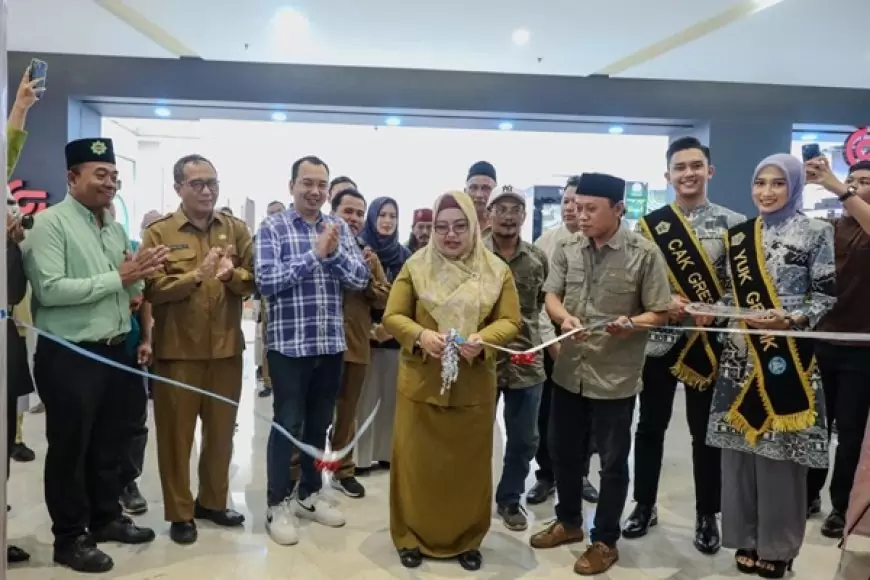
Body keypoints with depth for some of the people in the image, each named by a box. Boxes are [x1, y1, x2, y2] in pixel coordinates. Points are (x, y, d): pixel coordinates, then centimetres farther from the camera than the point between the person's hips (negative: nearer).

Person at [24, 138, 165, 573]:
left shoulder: (115, 228, 12)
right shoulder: (50, 223, -11)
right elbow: (49, 290, -22)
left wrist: (138, 277, -4)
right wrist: (118, 277, -19)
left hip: (114, 351, 7)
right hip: (69, 357, -7)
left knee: (109, 443, 19)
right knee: (69, 449, 7)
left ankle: (105, 518, 36)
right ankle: (69, 538, 23)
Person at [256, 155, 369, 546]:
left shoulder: (339, 228, 7)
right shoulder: (272, 227, -4)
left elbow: (361, 279, 0)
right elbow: (266, 282, -16)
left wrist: (334, 252, -17)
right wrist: (314, 254, -19)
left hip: (331, 343, 4)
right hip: (289, 343, -4)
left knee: (319, 424, 15)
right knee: (287, 425, 4)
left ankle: (309, 494, 32)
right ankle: (277, 504, 19)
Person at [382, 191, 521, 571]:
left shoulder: (497, 271, 1)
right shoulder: (415, 266, -1)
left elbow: (511, 321, -1)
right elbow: (392, 317, -2)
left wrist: (483, 339, -21)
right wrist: (421, 335, -21)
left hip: (474, 388, 1)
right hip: (420, 385, 0)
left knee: (469, 465, 12)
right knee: (416, 463, 10)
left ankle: (466, 539, 31)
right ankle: (411, 537, 29)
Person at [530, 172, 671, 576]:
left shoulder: (644, 253, -10)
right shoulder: (566, 249, 3)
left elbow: (660, 313, -7)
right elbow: (551, 296, 1)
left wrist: (632, 324, -27)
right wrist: (564, 317, -21)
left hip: (615, 375, -4)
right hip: (569, 370, 5)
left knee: (613, 461, 9)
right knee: (563, 451, 18)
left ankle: (606, 541, 29)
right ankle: (568, 521, 41)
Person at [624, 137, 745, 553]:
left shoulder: (733, 224, 0)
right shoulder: (649, 225, 2)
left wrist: (714, 312, -17)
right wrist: (662, 304, -15)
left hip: (709, 341, -1)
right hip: (658, 339, 1)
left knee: (706, 431, 10)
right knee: (650, 426, 12)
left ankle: (706, 515, 27)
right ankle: (645, 506, 29)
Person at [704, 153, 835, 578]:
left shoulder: (816, 233, -1)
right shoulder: (738, 235, 11)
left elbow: (826, 296, -3)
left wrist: (791, 320, -19)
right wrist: (710, 311, -3)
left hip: (787, 354, -4)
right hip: (740, 352, 4)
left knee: (780, 450, 1)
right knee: (739, 447, 7)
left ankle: (777, 545, 19)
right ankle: (747, 538, 24)